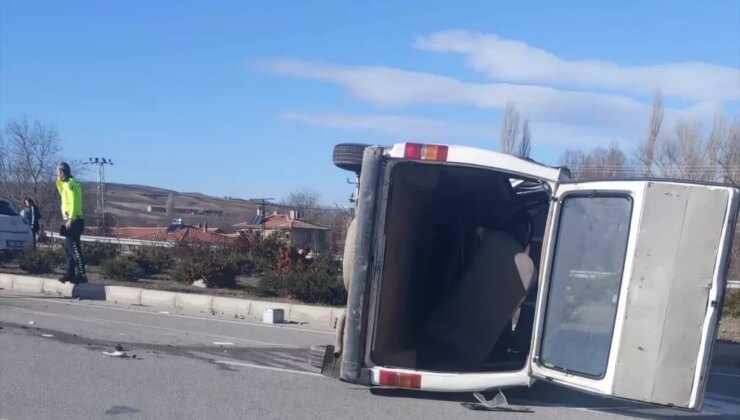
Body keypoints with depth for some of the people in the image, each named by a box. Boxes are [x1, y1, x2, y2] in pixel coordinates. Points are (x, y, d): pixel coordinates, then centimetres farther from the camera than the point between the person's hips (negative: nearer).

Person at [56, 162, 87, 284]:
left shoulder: (69, 184, -12)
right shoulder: (66, 184, 18)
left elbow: (74, 202, -20)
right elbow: (63, 195, 35)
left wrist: (70, 219, -23)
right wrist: (58, 182, 21)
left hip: (73, 221, -10)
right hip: (71, 220, 10)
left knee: (74, 248, -11)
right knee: (69, 247, 13)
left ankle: (82, 275, -12)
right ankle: (70, 274, 17)